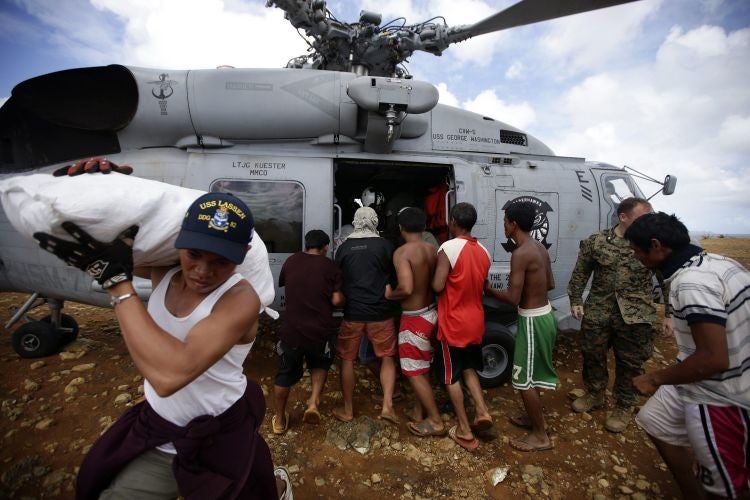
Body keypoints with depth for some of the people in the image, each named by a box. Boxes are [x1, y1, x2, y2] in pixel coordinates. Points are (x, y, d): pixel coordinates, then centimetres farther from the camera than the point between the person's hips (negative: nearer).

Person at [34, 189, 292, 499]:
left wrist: (116, 281, -34)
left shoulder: (241, 299, -30)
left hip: (220, 439, -5)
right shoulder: (164, 270, -11)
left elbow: (171, 375, -42)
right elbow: (97, 232, 7)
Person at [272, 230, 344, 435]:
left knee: (285, 374, 20)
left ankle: (279, 420, 35)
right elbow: (337, 300, -12)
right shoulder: (330, 266, -5)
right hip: (321, 331, -1)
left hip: (292, 330, 2)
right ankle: (314, 402, 9)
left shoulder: (291, 261, 3)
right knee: (320, 365, 27)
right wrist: (344, 300, 10)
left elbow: (281, 283, 21)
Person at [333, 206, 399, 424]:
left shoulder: (344, 247, 1)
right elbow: (393, 275, 7)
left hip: (352, 311, 1)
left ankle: (347, 410, 23)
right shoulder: (385, 245, -4)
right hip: (380, 311, 0)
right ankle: (387, 405, 7)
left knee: (347, 359, 14)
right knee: (387, 357, 15)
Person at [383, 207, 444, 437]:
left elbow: (406, 288, -30)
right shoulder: (432, 250, 1)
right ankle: (418, 413, 34)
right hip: (430, 313, 8)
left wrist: (389, 294, -12)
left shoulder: (402, 252, -20)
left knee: (414, 372, 8)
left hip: (414, 317, -8)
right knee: (422, 367, 20)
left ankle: (436, 421, 19)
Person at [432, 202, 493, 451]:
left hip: (453, 323, -6)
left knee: (452, 376, 9)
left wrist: (432, 275, 0)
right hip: (475, 321, 7)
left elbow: (437, 286, -21)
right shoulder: (483, 251, 3)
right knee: (468, 367, 26)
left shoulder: (449, 248, -19)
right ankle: (482, 412, 19)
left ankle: (464, 431, 18)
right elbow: (481, 287, 12)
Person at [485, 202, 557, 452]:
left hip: (532, 319, -9)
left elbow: (513, 298, -24)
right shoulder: (540, 247, 5)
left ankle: (540, 436, 20)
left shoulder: (520, 253, -24)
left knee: (524, 379, 5)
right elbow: (550, 284, 13)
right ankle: (534, 417, 41)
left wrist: (489, 290, -8)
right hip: (543, 314, 10)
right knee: (530, 374, 24)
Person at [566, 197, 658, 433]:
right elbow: (580, 273, 5)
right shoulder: (595, 241, -2)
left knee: (630, 363, 10)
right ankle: (594, 393, 38)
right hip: (597, 312, 2)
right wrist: (575, 300, 1)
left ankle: (623, 407, 30)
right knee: (592, 355, 15)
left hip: (635, 317, -1)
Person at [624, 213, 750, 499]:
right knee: (656, 422, 24)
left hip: (720, 398, -9)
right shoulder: (712, 261, 0)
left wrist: (655, 379, -18)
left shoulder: (692, 282, -29)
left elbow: (714, 359, -30)